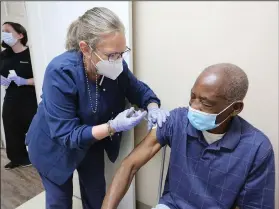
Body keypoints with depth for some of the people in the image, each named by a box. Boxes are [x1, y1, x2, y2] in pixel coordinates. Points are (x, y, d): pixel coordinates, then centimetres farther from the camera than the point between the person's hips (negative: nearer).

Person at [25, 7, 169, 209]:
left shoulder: (116, 65, -21)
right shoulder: (60, 73, -35)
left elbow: (139, 89, -6)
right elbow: (67, 135, -31)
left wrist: (153, 107, -28)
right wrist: (113, 126, -41)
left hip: (92, 142, 4)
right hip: (55, 146, -3)